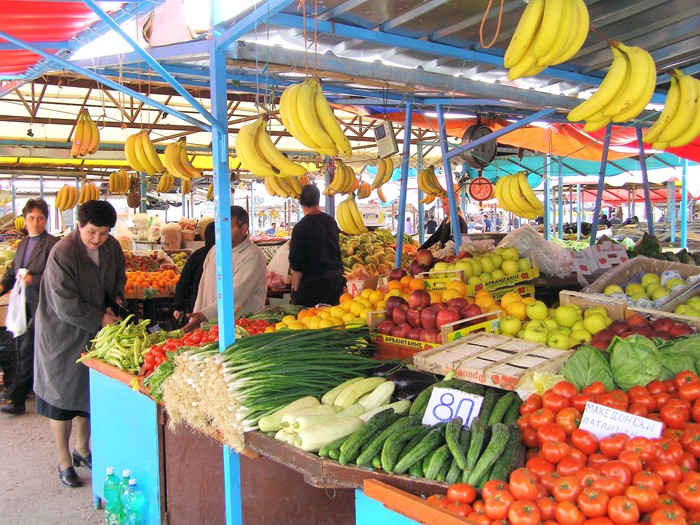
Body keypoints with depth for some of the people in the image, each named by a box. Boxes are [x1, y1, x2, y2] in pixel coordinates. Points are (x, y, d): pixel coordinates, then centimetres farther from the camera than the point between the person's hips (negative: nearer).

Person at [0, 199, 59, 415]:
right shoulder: (22, 244, 16)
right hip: (22, 304, 8)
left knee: (28, 349, -8)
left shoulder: (52, 244, -9)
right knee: (22, 348, 15)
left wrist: (33, 280, -22)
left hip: (40, 306, -8)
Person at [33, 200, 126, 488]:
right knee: (62, 396, 7)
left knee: (92, 392, 16)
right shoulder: (62, 254, -24)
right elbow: (65, 305, -25)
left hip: (95, 333, 6)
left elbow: (118, 275, 17)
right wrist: (100, 319, -20)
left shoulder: (112, 247, -3)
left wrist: (117, 297, 0)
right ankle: (65, 461, 24)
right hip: (62, 334, -6)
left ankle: (82, 449, 38)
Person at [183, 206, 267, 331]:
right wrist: (195, 320, 10)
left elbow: (234, 295, -19)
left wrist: (203, 315, -25)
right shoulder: (215, 249, 14)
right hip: (209, 323, 6)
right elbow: (203, 288, 16)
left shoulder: (252, 256, -10)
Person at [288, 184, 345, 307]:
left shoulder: (301, 227, -13)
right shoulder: (331, 221, 6)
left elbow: (296, 264, -13)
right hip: (336, 279, 6)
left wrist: (295, 287, -5)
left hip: (312, 283, -6)